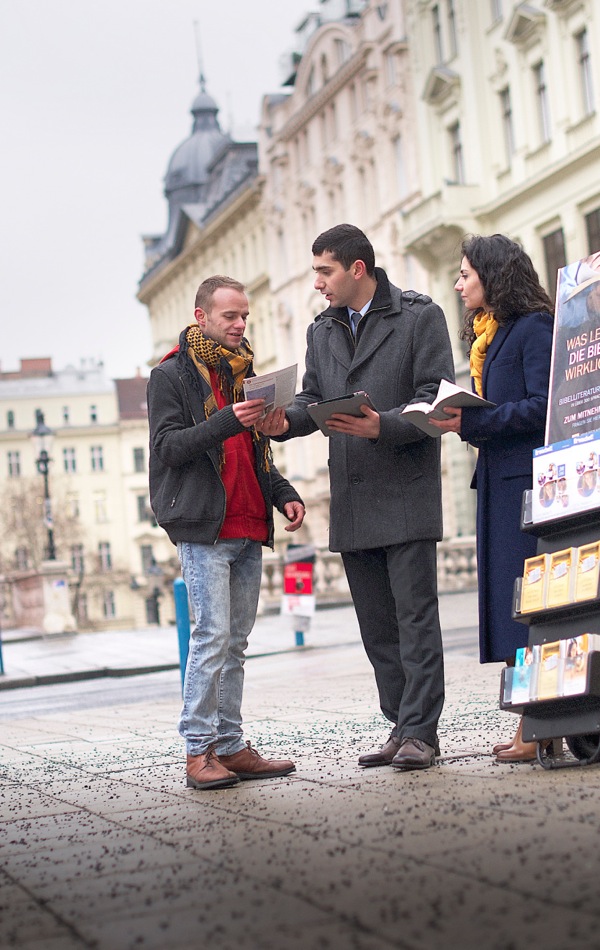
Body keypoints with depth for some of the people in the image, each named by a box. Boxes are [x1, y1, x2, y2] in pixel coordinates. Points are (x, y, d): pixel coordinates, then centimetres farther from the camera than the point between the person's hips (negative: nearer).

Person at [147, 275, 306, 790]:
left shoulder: (243, 374, 20)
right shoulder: (172, 375, -1)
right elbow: (169, 447, -12)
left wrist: (283, 494, 9)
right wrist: (228, 421, -24)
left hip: (249, 529, 7)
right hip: (204, 528, -7)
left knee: (235, 642, 8)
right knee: (213, 636, -12)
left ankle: (230, 746, 12)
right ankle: (199, 751, -6)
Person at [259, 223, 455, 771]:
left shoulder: (420, 317, -3)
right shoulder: (322, 332, 16)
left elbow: (436, 398, -9)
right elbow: (313, 397, 16)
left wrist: (382, 426, -24)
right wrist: (286, 421, -6)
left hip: (406, 494, -6)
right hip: (353, 502, 6)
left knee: (415, 615, -6)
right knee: (376, 623, 9)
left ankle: (420, 732, -4)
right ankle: (402, 726, 16)